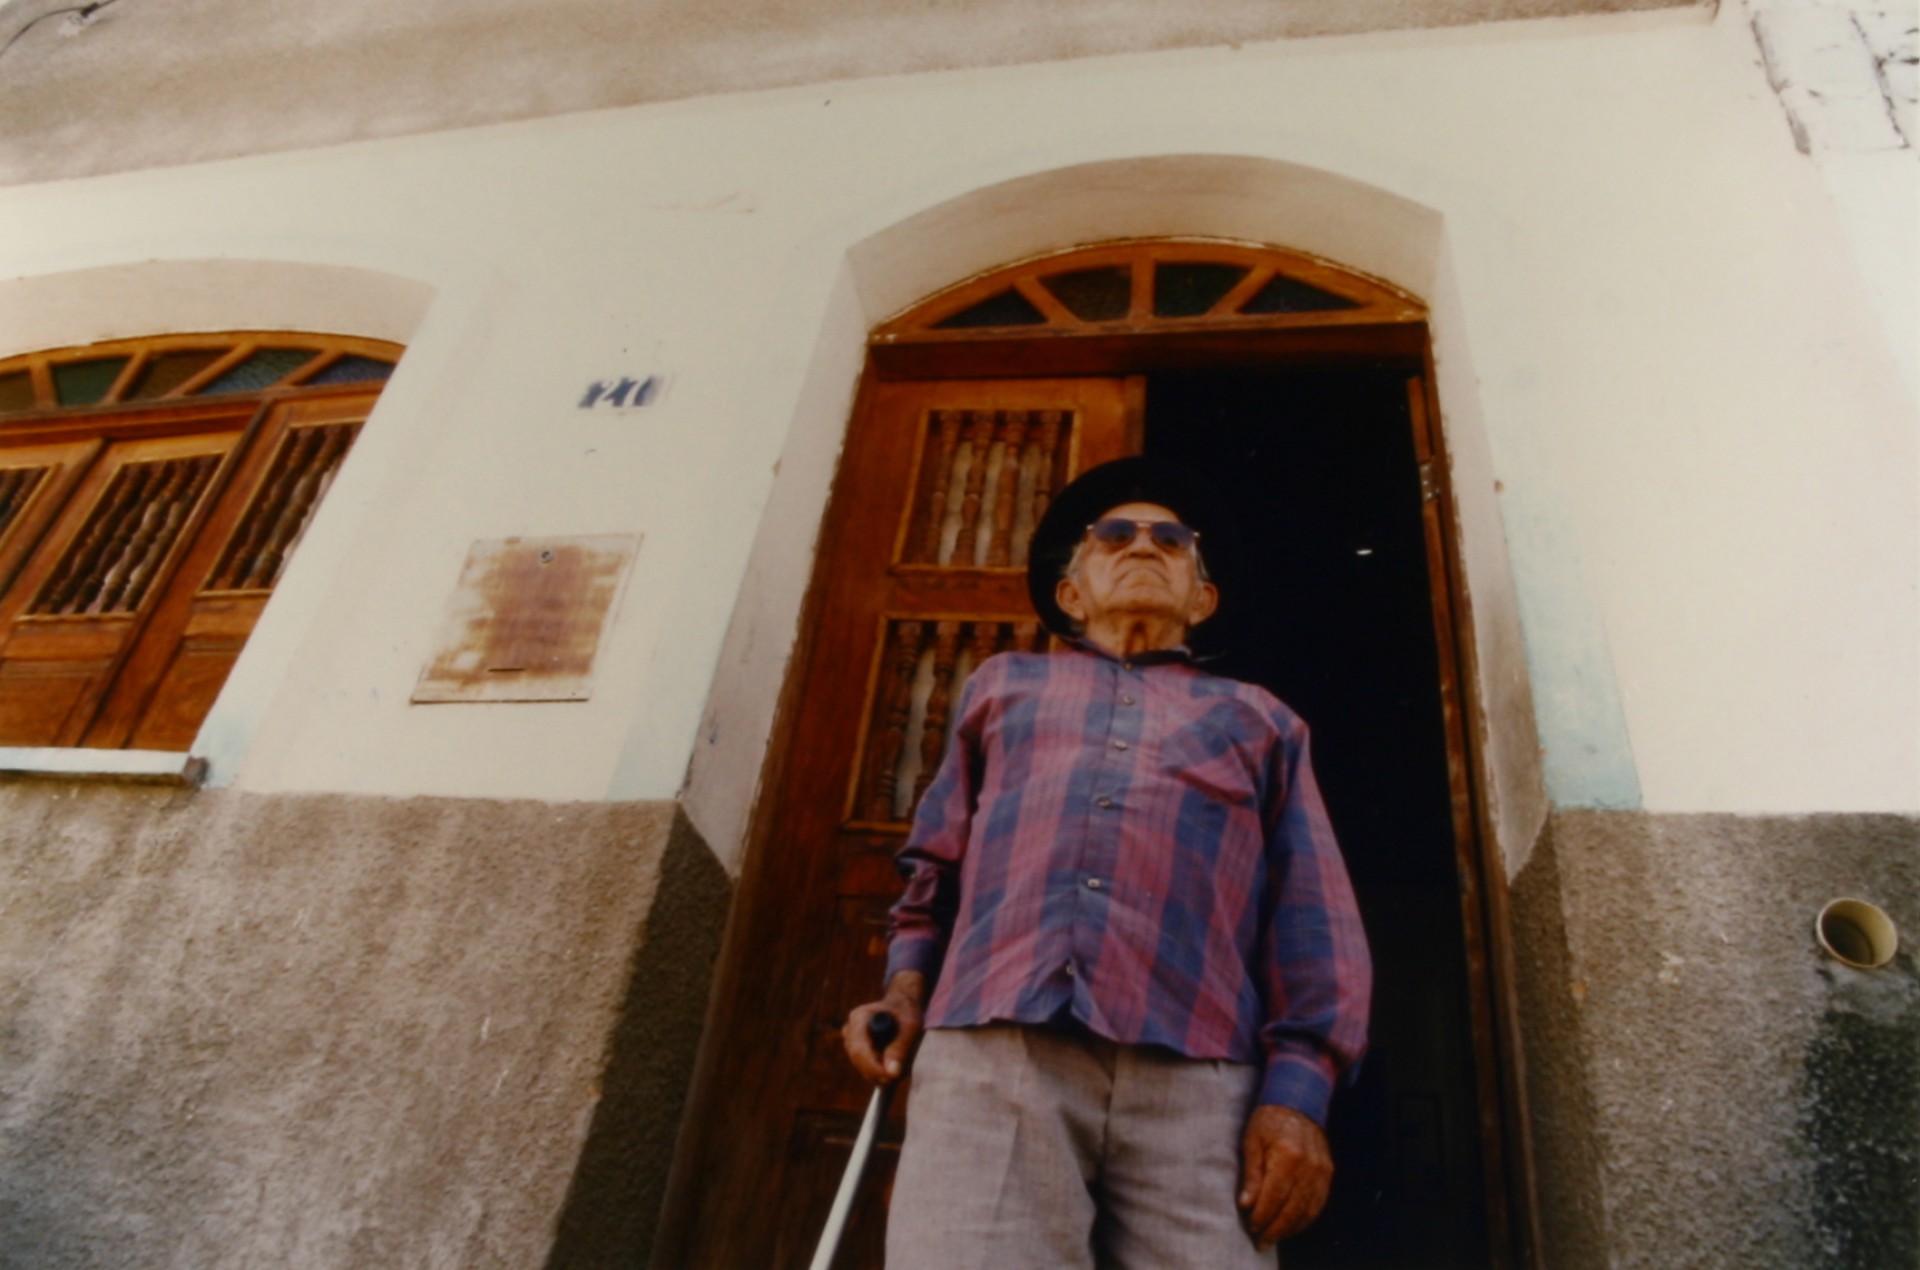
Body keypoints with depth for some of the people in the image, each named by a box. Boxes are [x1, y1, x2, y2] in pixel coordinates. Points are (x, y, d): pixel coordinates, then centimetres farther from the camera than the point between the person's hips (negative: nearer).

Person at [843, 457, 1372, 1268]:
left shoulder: (1257, 719, 25)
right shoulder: (1002, 684, 29)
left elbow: (1314, 922, 14)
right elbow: (936, 868, 27)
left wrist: (1298, 1091, -1)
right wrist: (907, 987, 9)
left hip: (1194, 1077, 1)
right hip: (989, 1055, 0)